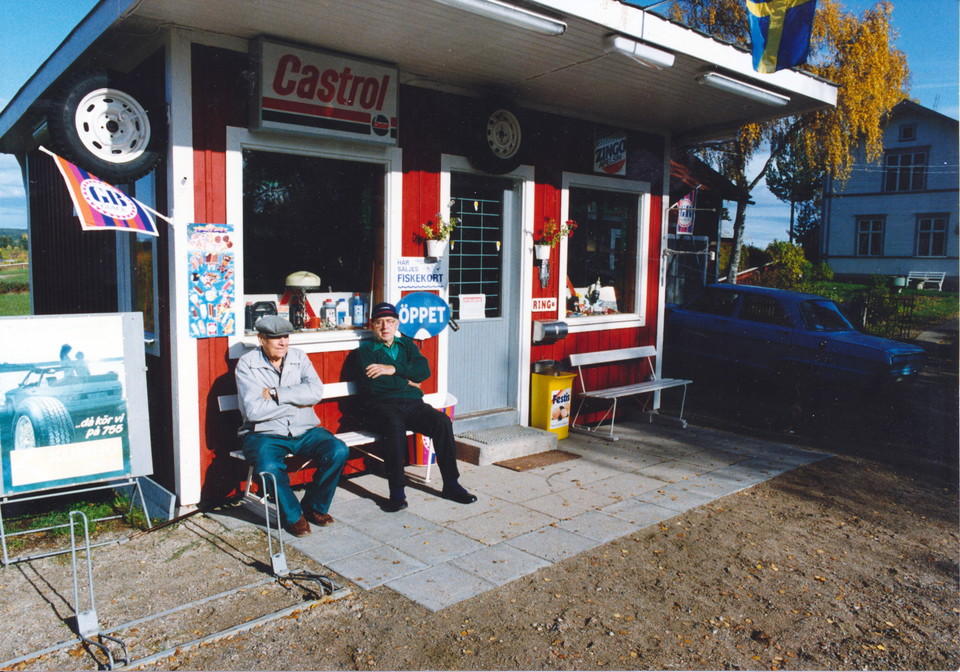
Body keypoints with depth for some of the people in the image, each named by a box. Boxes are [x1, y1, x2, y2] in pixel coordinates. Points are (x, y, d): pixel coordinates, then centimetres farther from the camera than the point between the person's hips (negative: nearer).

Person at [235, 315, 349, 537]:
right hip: (265, 434, -3)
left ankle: (314, 506, 4)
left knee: (338, 451, -21)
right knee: (269, 467, -34)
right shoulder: (247, 364, -3)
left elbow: (316, 391, -11)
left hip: (304, 431, 4)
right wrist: (296, 401, -10)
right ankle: (293, 516, -4)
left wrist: (276, 393, -16)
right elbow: (253, 410, -16)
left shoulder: (299, 357, 7)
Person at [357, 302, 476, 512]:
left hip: (412, 403, 4)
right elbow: (372, 385, -8)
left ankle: (451, 485, -14)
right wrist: (406, 381, -1)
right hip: (382, 405, -4)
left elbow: (424, 370, 2)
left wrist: (394, 369, -9)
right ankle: (397, 493, -32)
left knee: (442, 421, -24)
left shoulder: (407, 345, 21)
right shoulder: (366, 350, 9)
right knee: (395, 425, -37)